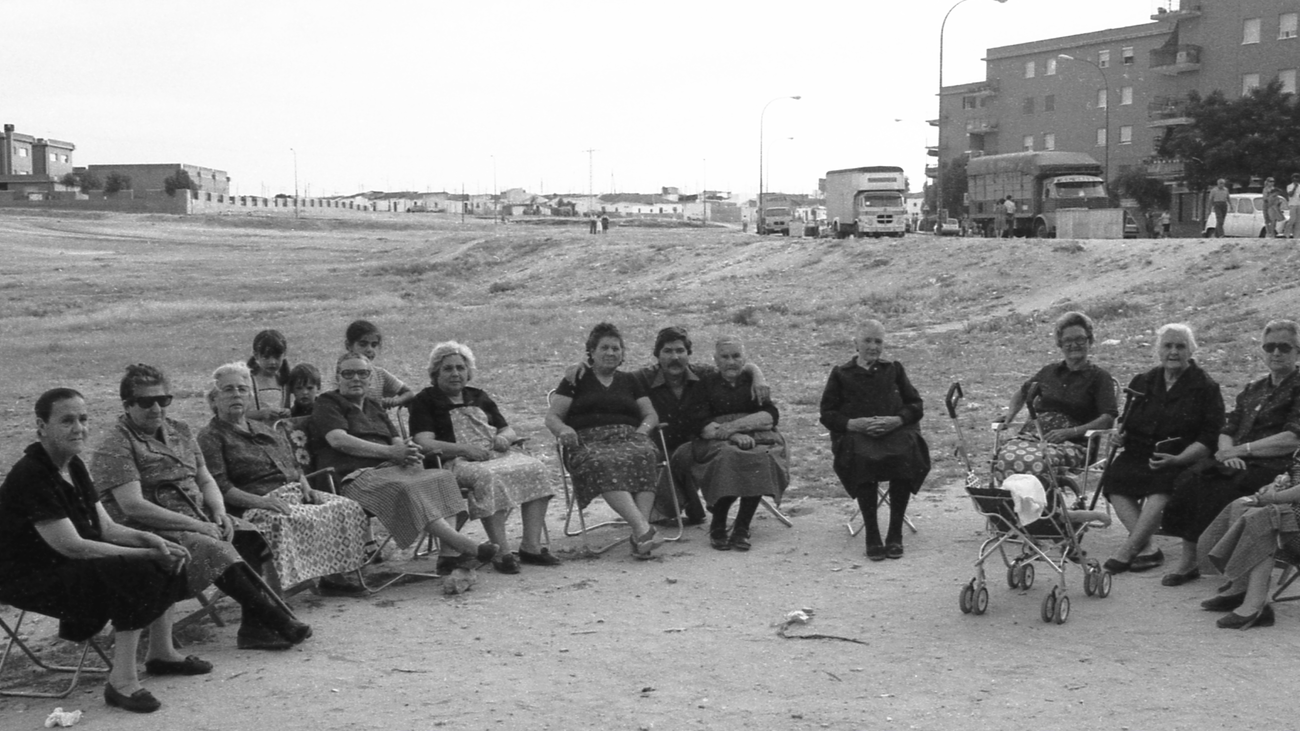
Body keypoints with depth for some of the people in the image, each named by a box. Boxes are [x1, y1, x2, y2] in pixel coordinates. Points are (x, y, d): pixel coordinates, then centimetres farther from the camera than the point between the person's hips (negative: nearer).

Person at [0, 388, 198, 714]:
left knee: (169, 560, 5)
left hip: (72, 566, 10)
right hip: (33, 579, -10)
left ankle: (161, 653, 14)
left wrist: (151, 540, -10)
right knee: (136, 573, -29)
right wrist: (147, 553, -24)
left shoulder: (73, 466, 8)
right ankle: (122, 683, -25)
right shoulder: (30, 476, -22)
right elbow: (71, 546, -26)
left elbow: (106, 528, 9)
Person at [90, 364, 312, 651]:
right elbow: (133, 506, -19)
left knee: (252, 536, -15)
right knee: (216, 551, -29)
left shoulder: (179, 431, 16)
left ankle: (254, 627, -20)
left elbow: (205, 480, 20)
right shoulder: (116, 447, -9)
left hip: (197, 519, 8)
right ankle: (280, 624, -25)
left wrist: (219, 513, -3)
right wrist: (196, 525, -20)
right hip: (151, 531, -8)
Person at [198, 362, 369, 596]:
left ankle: (332, 576, -6)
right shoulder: (210, 436, 2)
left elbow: (295, 469, 28)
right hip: (251, 505, -8)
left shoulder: (267, 431, 26)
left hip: (294, 495, 8)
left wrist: (306, 488, 5)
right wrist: (260, 501, -23)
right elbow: (219, 487, -11)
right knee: (279, 522, -39)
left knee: (345, 507, -7)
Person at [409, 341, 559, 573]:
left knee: (535, 468, -22)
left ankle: (531, 546, -26)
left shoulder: (479, 397, 26)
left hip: (497, 455, 6)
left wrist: (504, 437, 0)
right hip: (455, 462, -6)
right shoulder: (425, 401, 8)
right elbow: (425, 444, -7)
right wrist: (464, 449, -19)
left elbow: (509, 431, 26)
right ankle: (502, 552, -38)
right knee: (488, 477, -38)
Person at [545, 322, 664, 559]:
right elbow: (552, 417, 11)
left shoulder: (628, 382, 28)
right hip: (588, 442, -3)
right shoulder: (576, 380, 18)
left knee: (643, 455, -35)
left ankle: (640, 534, -47)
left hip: (628, 438, 3)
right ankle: (643, 529, -53)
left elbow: (651, 415, 23)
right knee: (605, 463, -39)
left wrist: (643, 429, 0)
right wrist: (564, 430, -12)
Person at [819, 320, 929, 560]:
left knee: (905, 456, -34)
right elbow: (827, 414, 10)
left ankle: (895, 533, -23)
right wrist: (853, 423, -10)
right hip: (855, 433, -1)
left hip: (895, 430, 1)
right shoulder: (841, 374, 17)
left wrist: (896, 420, -6)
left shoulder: (894, 369, 22)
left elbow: (916, 405, 16)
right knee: (862, 458, -37)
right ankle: (872, 536, -28)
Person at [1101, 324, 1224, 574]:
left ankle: (1128, 550, -33)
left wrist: (1177, 459, -20)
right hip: (1140, 455, 4)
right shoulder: (1143, 382, 18)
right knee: (1115, 477, -26)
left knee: (1162, 482, -35)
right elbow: (1126, 422, 23)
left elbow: (1209, 438, -5)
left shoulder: (1206, 387, 3)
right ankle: (1147, 549, -28)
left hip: (1185, 458, -4)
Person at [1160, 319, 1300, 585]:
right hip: (1240, 463, 6)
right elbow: (1226, 431, 18)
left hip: (1274, 466, -6)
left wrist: (1241, 449, -11)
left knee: (1221, 490, -33)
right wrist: (1228, 452, -7)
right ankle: (1187, 559, -22)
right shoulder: (1252, 390, 25)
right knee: (1189, 480, -23)